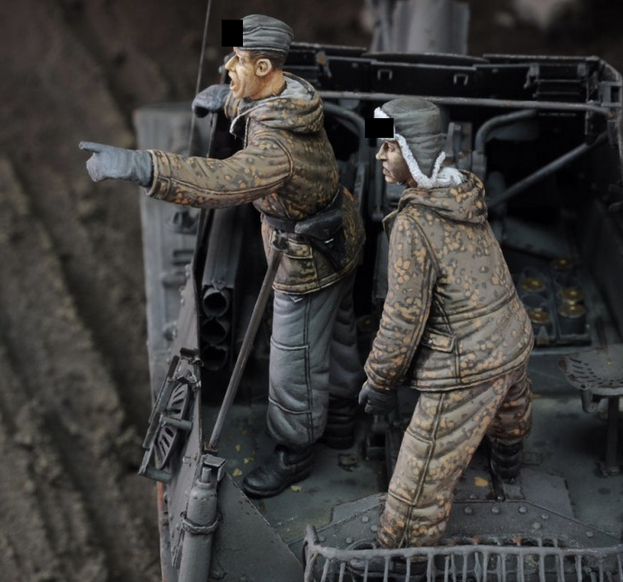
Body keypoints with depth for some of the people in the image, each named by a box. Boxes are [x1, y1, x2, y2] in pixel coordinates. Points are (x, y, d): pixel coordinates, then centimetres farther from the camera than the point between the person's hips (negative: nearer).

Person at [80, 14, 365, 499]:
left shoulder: (278, 142, -38)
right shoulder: (291, 94, -6)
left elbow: (227, 181, -58)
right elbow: (249, 102, 21)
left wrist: (139, 165, -65)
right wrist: (224, 96, 2)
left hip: (310, 261, -10)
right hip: (340, 240, 10)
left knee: (296, 360, 8)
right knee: (337, 333, 27)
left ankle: (294, 454, 29)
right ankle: (340, 421, 49)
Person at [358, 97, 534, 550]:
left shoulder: (414, 224, -25)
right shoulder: (466, 194, -2)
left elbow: (405, 317, -21)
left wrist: (380, 381, -8)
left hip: (465, 371, -10)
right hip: (513, 342, 10)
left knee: (421, 484, 1)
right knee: (510, 407, 41)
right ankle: (507, 459, 73)